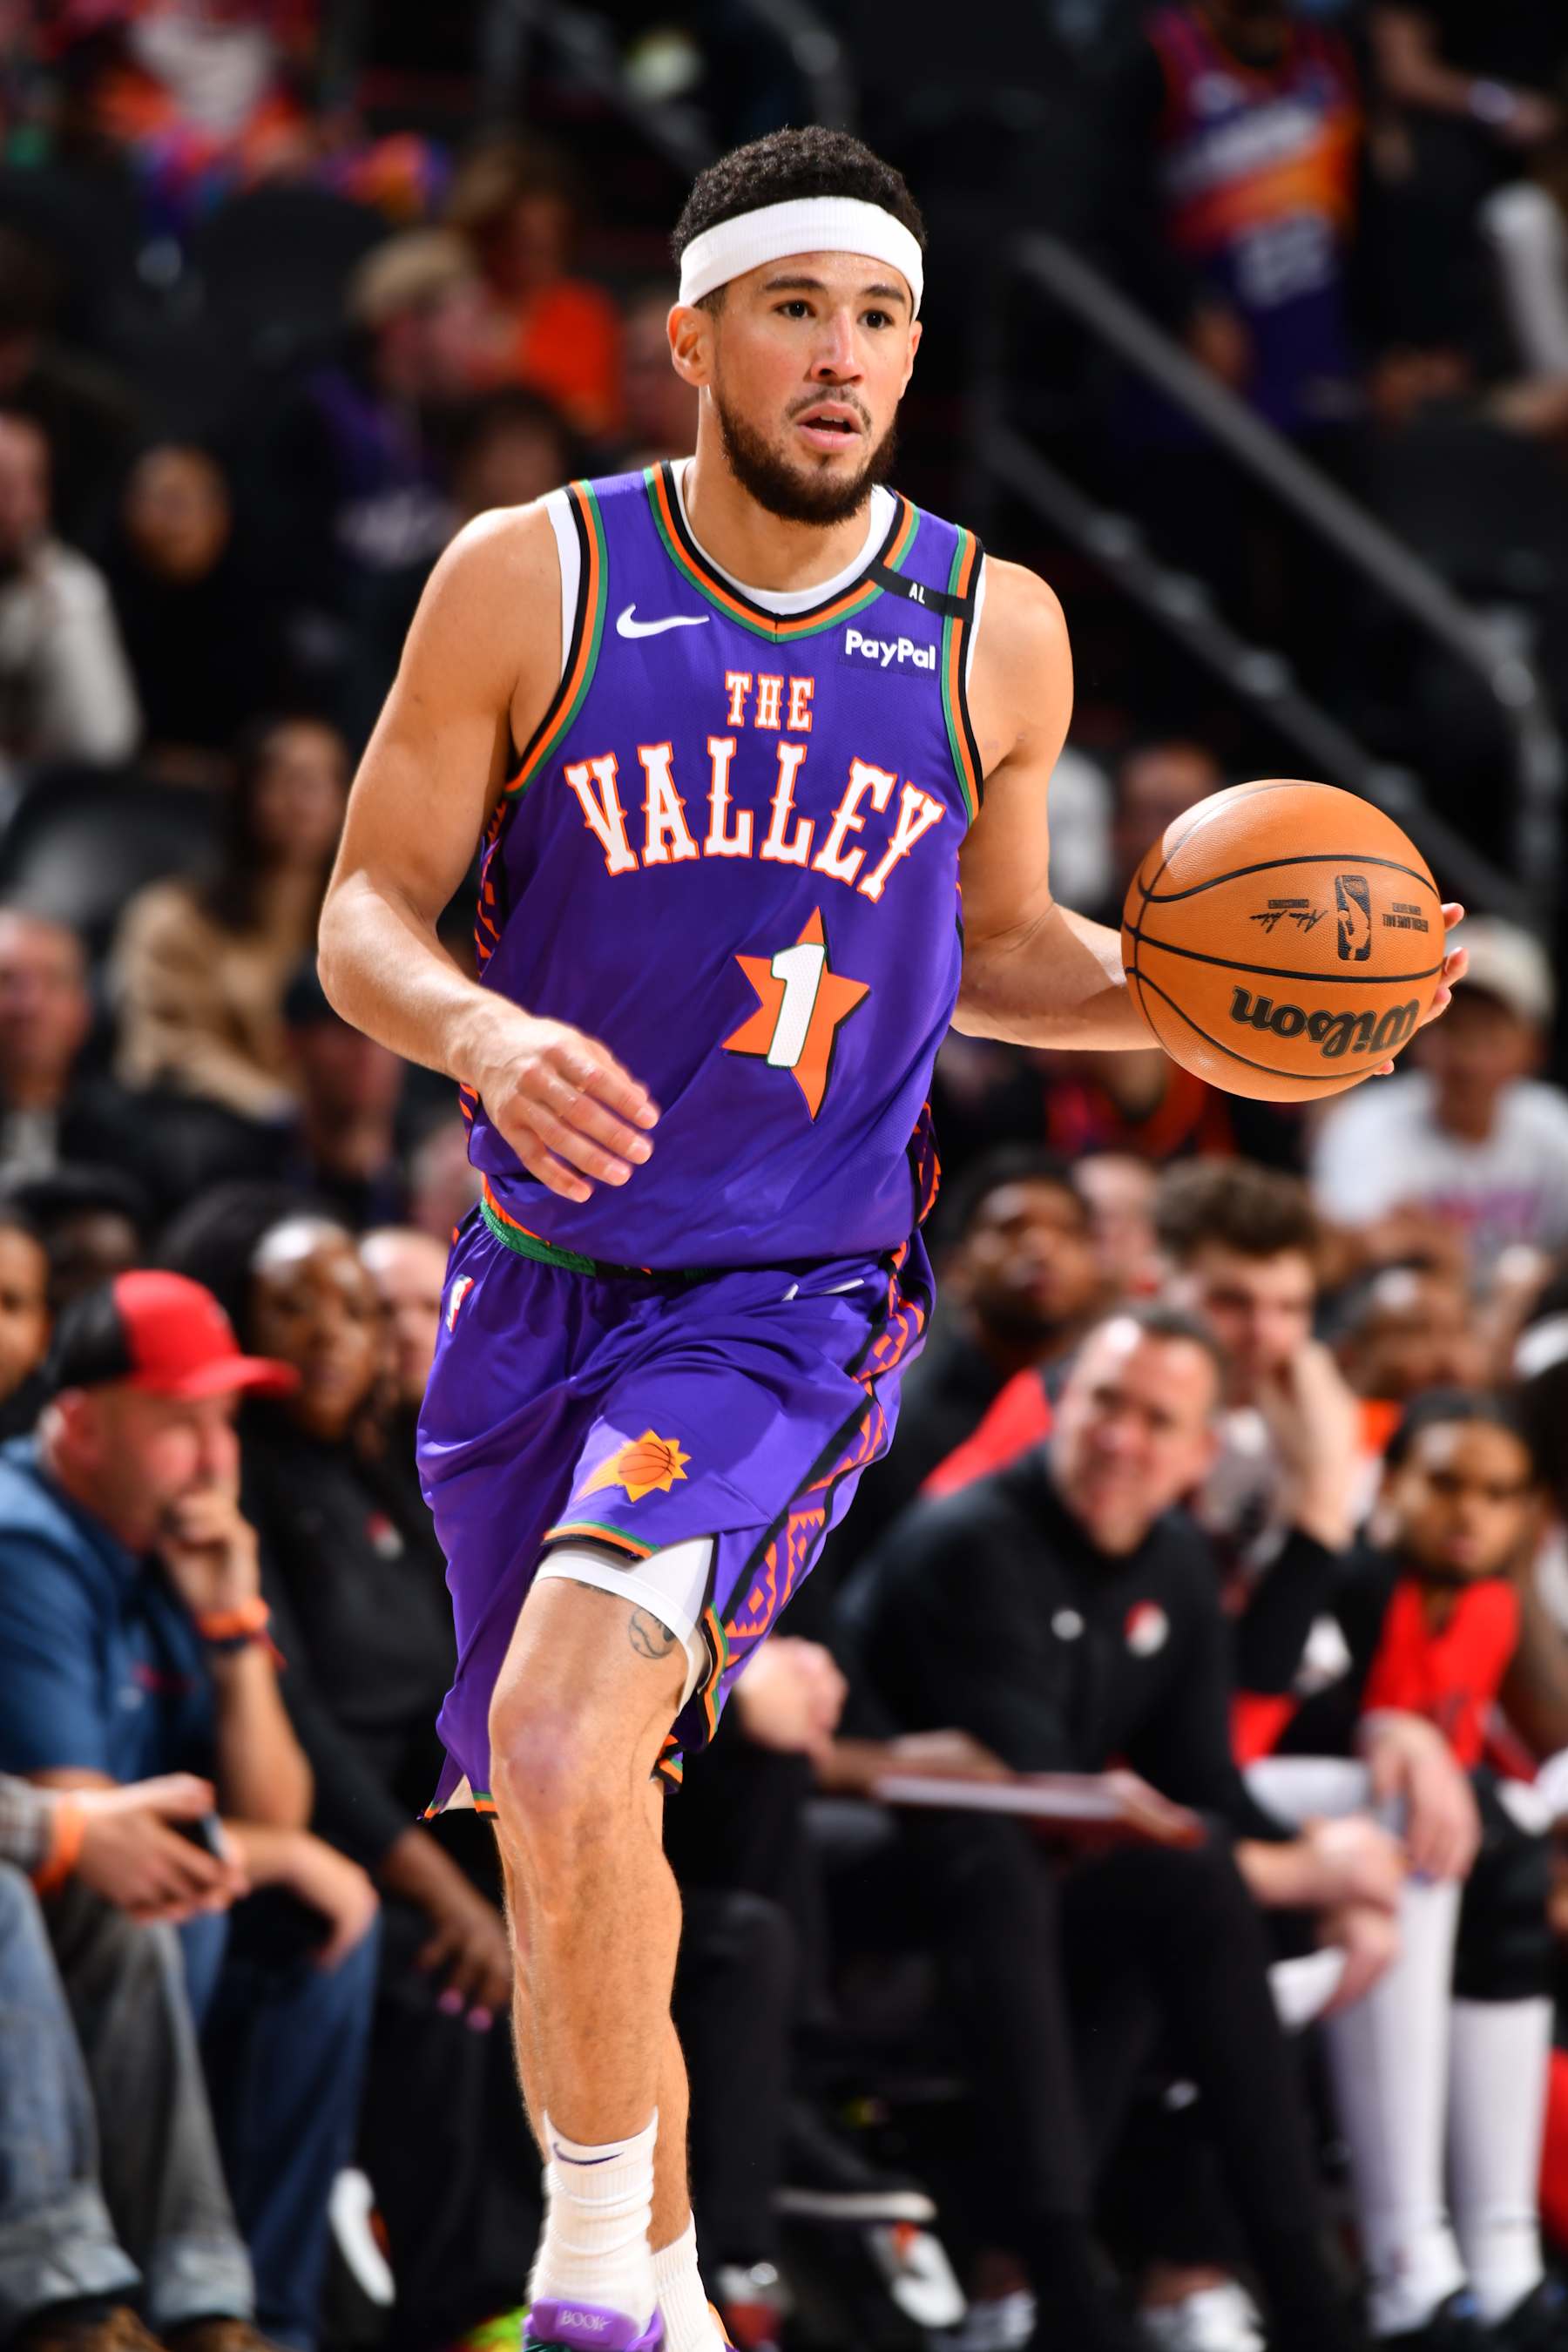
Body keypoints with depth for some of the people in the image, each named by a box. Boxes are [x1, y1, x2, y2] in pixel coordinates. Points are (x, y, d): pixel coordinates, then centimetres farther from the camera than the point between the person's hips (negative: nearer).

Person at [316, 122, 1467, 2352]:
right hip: (542, 1280, 2)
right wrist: (483, 1034, -24)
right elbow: (365, 915, -3)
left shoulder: (994, 636, 0)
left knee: (567, 1732, -26)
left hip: (793, 1306, -2)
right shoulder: (530, 583, -5)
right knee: (565, 1813, 15)